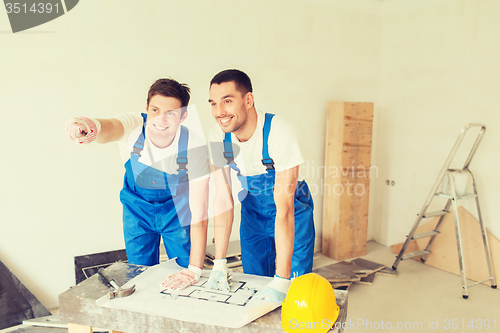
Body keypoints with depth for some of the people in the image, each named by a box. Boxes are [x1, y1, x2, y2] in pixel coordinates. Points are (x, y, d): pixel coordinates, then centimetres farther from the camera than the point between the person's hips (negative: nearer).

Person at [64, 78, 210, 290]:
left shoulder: (194, 147, -30)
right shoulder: (133, 126, -27)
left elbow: (199, 213, -29)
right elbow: (110, 127, -52)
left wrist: (194, 269, -31)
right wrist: (91, 127, -77)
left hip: (177, 212, -1)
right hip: (137, 209, 1)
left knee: (186, 281, 2)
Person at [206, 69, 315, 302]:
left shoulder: (277, 132, -33)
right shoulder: (217, 137, -18)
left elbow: (284, 209, -34)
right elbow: (223, 199, -14)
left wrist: (281, 279, -36)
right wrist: (219, 263, -17)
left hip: (293, 214, -4)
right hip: (253, 214, 4)